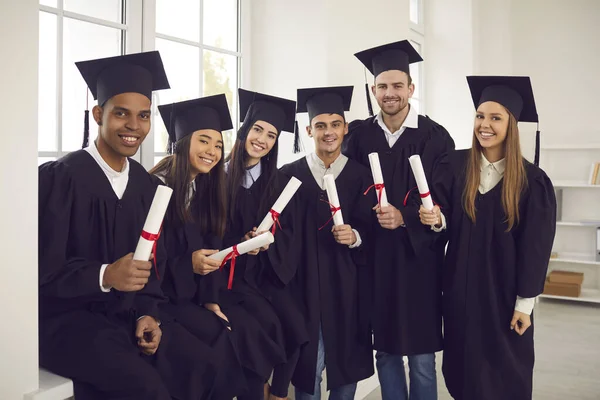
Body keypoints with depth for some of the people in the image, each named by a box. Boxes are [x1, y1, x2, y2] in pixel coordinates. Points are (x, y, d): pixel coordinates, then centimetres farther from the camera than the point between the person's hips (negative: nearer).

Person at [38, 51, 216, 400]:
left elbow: (153, 261, 8)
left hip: (125, 313, 6)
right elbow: (42, 267, -15)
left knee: (198, 363, -10)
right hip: (65, 315, -5)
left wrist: (147, 314, -6)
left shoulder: (146, 184, 6)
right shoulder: (60, 177, -13)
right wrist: (105, 276, -28)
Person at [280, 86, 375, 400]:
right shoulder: (289, 175, 3)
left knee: (347, 363, 11)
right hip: (303, 283, -1)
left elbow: (373, 232, 2)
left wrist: (355, 236, -18)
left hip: (347, 285, 1)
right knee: (306, 364, 4)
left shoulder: (361, 176, 5)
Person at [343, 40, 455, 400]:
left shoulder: (435, 136, -3)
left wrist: (405, 218, -17)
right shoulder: (358, 135, 4)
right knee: (385, 350, 13)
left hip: (419, 256, -2)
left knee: (422, 355, 6)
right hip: (375, 255, 3)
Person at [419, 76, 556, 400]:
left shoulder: (531, 180, -9)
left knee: (506, 371, 12)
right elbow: (444, 218, 0)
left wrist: (525, 303, -8)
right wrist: (436, 219, -24)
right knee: (465, 364, 14)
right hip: (461, 288, 2)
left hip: (504, 292, -2)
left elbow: (535, 247, -8)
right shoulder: (453, 166, -4)